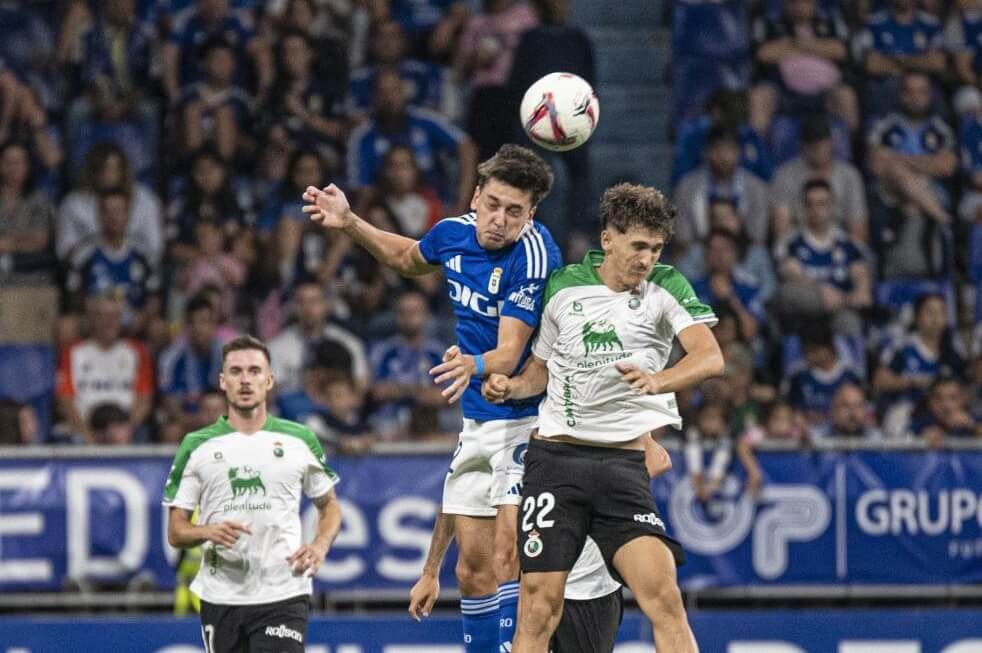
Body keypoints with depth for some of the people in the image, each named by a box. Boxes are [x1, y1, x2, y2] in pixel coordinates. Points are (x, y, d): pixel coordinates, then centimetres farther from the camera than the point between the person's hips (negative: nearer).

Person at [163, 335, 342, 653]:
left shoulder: (299, 440, 6)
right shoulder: (196, 446, 5)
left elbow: (329, 505, 17)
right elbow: (175, 531, 6)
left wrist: (320, 545, -4)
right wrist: (209, 532, -16)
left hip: (283, 594, -2)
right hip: (220, 598, 2)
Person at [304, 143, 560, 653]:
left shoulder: (534, 253, -21)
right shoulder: (453, 233, 0)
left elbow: (509, 353, -27)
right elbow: (408, 260, 26)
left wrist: (476, 366, -48)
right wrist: (349, 223, 17)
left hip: (527, 415, -7)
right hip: (478, 422, 7)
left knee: (507, 559, -19)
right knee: (472, 569, 6)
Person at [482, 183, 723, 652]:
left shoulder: (665, 288, 0)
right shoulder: (564, 285, 7)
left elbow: (710, 358, -15)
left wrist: (657, 380, -33)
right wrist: (511, 387, 1)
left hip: (626, 460, -1)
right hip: (555, 455, 1)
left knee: (663, 597, -17)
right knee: (539, 609, -5)